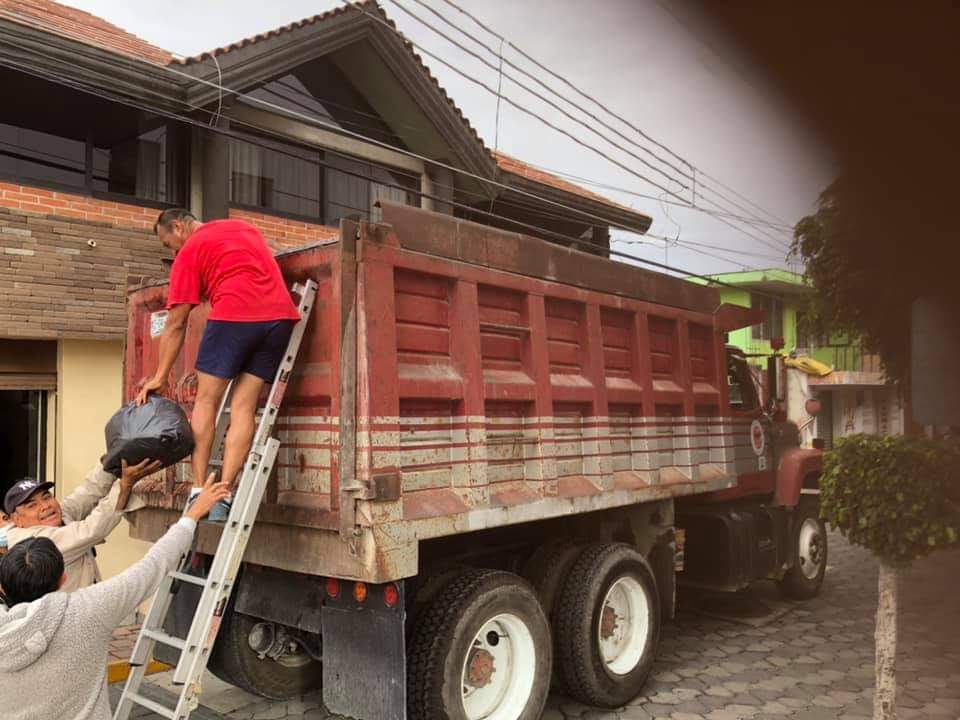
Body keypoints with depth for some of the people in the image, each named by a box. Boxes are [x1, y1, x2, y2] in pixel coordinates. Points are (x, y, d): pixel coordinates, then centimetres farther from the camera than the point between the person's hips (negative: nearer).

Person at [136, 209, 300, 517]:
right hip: (282, 315, 5)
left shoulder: (189, 251, 10)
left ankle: (199, 490, 0)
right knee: (244, 406, 6)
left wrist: (160, 377, 9)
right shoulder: (243, 226, 27)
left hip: (234, 314, -5)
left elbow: (175, 324, 7)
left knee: (206, 400, 7)